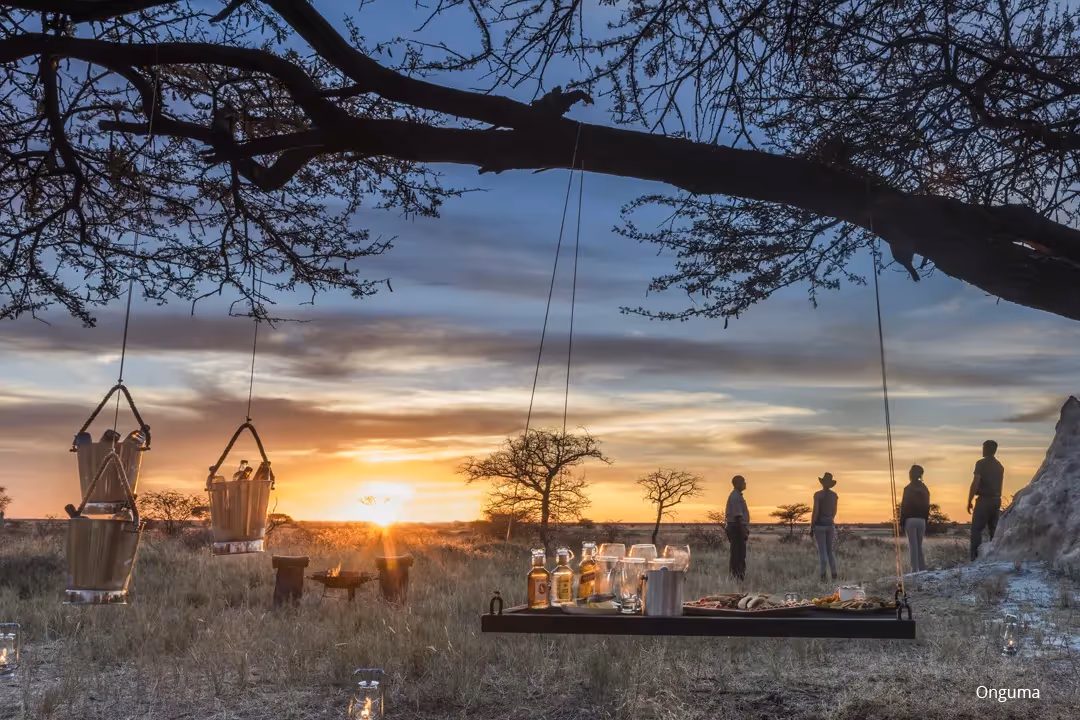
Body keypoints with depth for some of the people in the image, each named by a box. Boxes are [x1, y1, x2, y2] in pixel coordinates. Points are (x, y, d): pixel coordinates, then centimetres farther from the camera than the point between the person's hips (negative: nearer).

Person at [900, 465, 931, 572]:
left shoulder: (908, 489, -8)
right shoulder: (925, 489, 11)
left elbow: (904, 507, -9)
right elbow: (927, 507, 13)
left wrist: (901, 523, -6)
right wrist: (926, 522, 17)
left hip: (910, 520, -6)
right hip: (922, 520, 6)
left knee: (913, 546, -5)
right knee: (919, 546, 13)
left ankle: (915, 570, -8)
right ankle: (923, 570, 9)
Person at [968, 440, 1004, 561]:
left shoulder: (981, 463, -9)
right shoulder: (999, 466, 14)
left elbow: (975, 483, -14)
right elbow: (999, 485, 18)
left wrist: (969, 501, -11)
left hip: (984, 500, -7)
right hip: (996, 500, 7)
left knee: (976, 529, -8)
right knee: (994, 529, 14)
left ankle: (975, 557, -17)